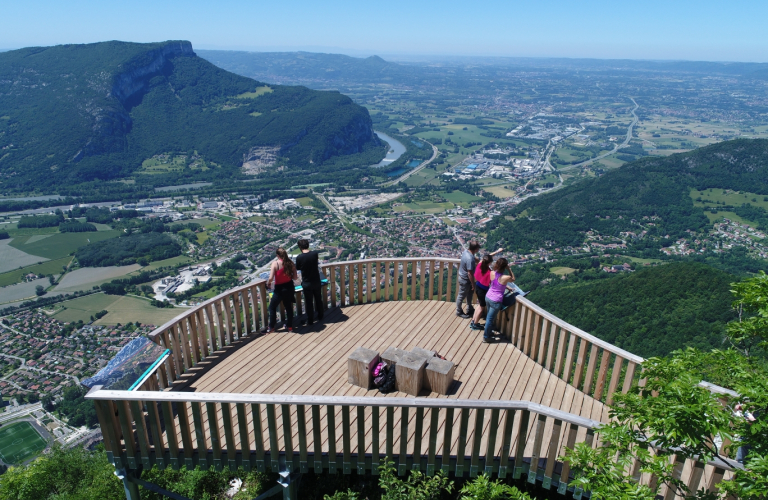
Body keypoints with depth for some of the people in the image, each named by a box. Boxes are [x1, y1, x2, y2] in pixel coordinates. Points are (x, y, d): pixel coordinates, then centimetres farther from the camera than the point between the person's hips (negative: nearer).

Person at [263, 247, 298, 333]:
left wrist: (268, 283, 0)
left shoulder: (275, 263, -17)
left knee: (272, 307, 13)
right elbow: (295, 277, -3)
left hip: (279, 288, -5)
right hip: (290, 287, 5)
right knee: (288, 307, 20)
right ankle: (289, 326, 30)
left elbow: (271, 278, -21)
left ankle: (271, 327, 20)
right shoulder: (290, 263, -5)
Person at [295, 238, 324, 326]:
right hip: (317, 282, 3)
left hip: (307, 283, -3)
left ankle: (310, 320, 23)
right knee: (318, 300, 21)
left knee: (309, 302, 11)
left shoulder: (299, 257, -19)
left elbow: (298, 268, -3)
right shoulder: (315, 253, -12)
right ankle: (320, 317, 37)